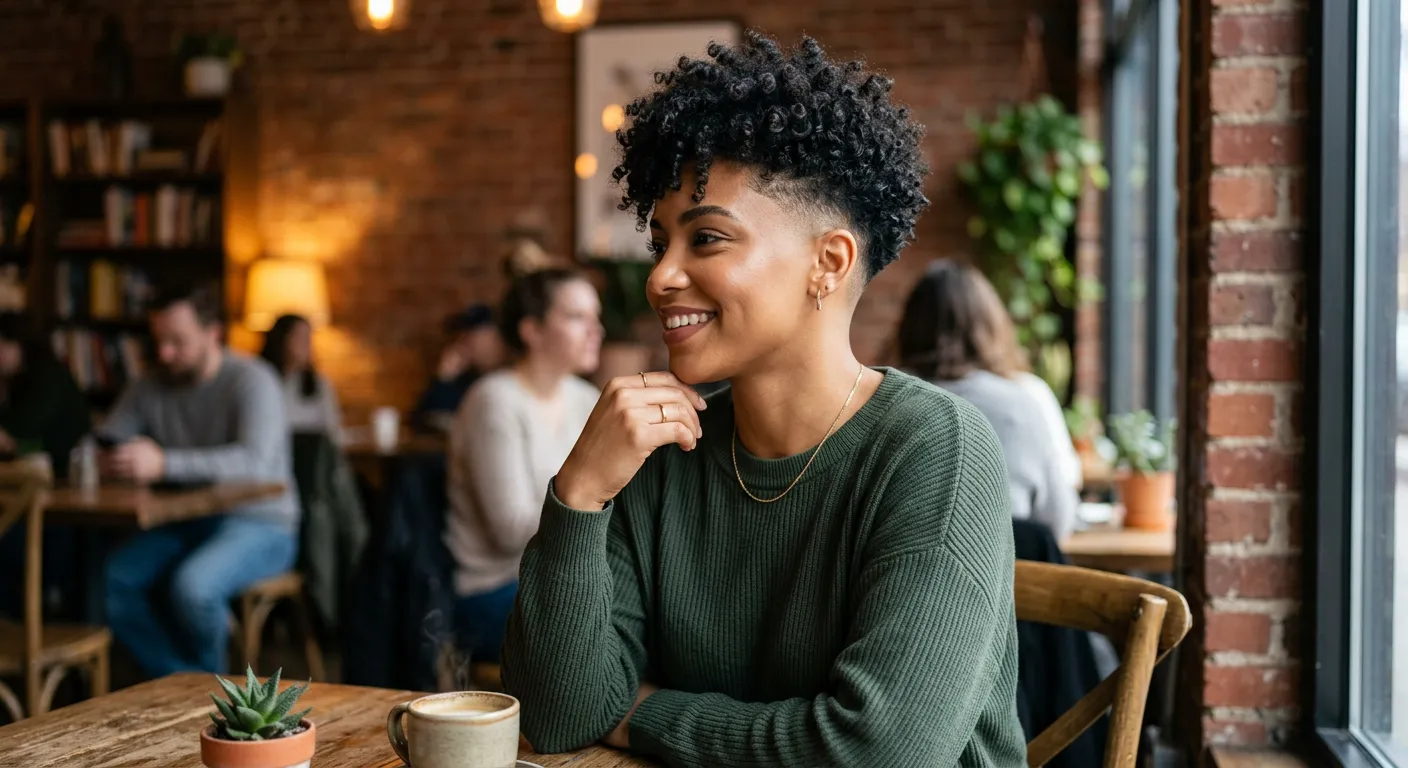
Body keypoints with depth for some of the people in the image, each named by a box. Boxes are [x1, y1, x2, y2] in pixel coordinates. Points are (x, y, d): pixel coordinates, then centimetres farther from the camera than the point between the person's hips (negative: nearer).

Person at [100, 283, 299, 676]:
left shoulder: (252, 381, -13)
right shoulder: (150, 387, 5)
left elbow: (255, 461, -29)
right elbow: (104, 446, 7)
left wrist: (164, 463, -40)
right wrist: (98, 460, -20)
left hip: (258, 525, -6)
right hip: (186, 524, 6)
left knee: (192, 585, -33)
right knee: (111, 582, -19)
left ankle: (211, 680, -2)